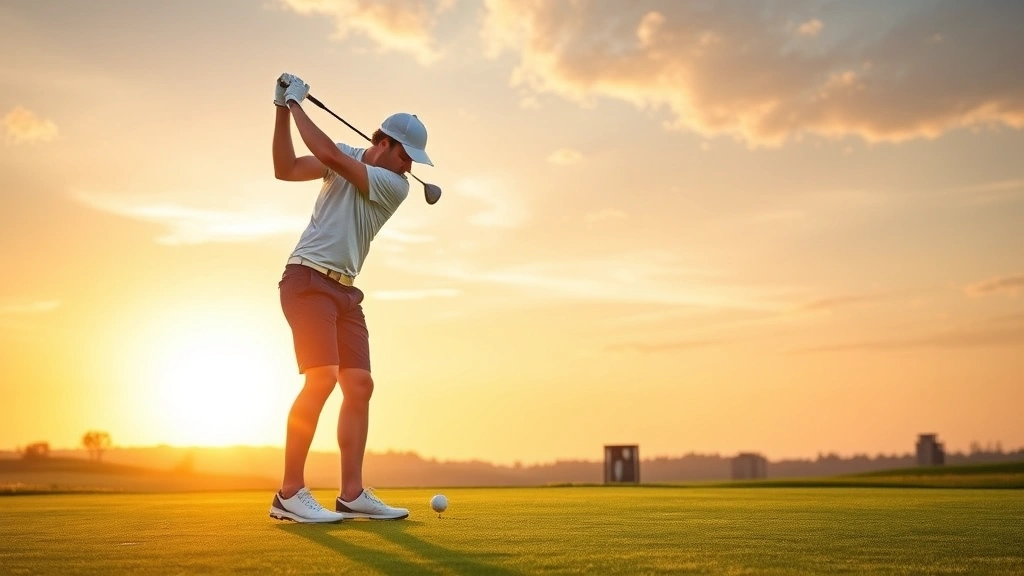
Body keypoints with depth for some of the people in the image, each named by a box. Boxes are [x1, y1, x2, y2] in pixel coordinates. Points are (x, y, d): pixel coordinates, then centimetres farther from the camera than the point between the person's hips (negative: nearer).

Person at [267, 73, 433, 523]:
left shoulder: (395, 186, 1)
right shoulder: (346, 157, 6)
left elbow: (329, 155, -9)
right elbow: (285, 169, 4)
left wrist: (297, 104, -3)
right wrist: (284, 109, -1)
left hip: (345, 291, 4)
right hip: (307, 279, -4)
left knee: (359, 385, -3)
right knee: (322, 377, -19)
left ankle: (352, 494, 2)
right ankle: (289, 495, -17)